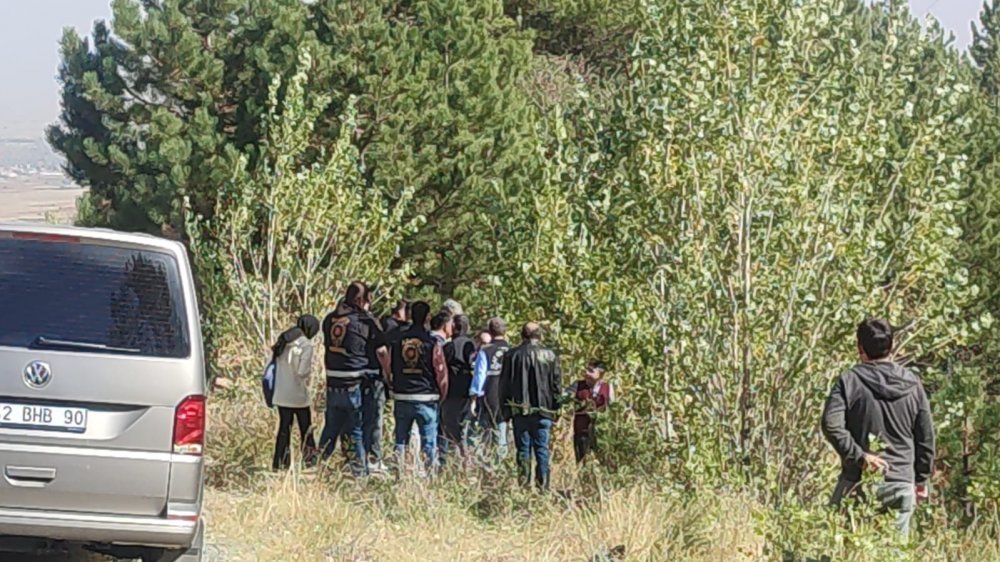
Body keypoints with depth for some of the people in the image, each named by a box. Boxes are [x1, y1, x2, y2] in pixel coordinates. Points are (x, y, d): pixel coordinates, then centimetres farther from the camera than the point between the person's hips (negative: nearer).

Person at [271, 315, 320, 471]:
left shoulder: (282, 341, 7)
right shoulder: (306, 344, -13)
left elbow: (272, 365, 8)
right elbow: (302, 372, -18)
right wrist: (309, 374, 2)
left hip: (281, 395, 6)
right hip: (298, 394, -6)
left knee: (284, 427, 11)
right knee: (305, 428, 8)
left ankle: (279, 462, 10)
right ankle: (310, 458, 10)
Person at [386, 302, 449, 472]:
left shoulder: (397, 340, 4)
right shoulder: (433, 342, -9)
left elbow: (388, 370, 8)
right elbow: (441, 372, -8)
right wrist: (441, 395, 7)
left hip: (401, 398, 4)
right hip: (426, 399, -4)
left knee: (400, 442, 11)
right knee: (429, 444, 2)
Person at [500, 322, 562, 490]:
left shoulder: (511, 355, 1)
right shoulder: (549, 356, -2)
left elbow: (503, 385, 5)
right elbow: (557, 385, 2)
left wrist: (505, 408, 13)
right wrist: (556, 409, 10)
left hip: (519, 411, 1)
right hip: (543, 411, -1)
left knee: (523, 449, 6)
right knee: (542, 449, 4)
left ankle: (524, 483, 2)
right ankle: (543, 484, 0)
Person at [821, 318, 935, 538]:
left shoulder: (849, 382, -3)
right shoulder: (912, 384, 6)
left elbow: (832, 425, -17)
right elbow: (926, 437, 10)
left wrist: (859, 455, -11)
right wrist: (921, 480, 19)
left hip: (858, 482, -3)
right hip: (902, 485, 3)